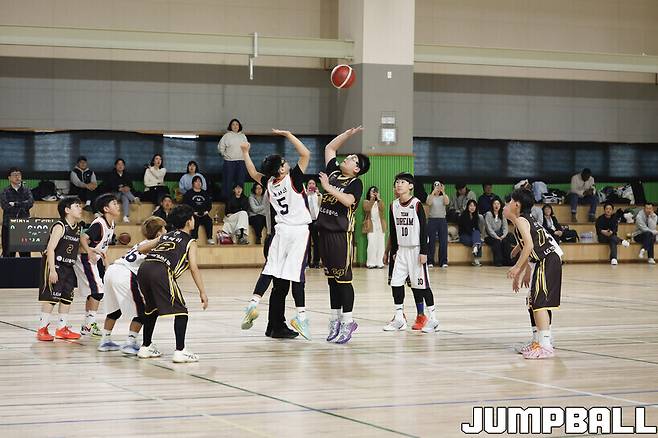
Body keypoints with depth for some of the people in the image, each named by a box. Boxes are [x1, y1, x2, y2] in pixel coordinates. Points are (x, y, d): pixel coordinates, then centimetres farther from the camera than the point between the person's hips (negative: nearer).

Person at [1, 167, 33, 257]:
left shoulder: (26, 191, 9)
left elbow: (30, 202, -10)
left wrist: (15, 204, -12)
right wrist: (22, 207, -11)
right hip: (8, 226, -1)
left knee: (25, 254, 0)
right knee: (8, 255, 0)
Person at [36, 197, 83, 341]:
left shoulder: (77, 228, 9)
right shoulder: (60, 226, -15)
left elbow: (78, 247, 23)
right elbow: (50, 248, -21)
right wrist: (52, 270, -26)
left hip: (68, 267, 8)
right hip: (54, 265, -8)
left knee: (67, 297, 8)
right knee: (51, 297, -9)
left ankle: (62, 329, 16)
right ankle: (42, 329, -3)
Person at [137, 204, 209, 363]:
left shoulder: (166, 236, 31)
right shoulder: (190, 242, 14)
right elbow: (193, 267, 3)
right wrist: (202, 292, 1)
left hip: (143, 268, 7)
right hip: (161, 271, -7)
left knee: (152, 308, 27)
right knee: (181, 311, 3)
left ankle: (145, 347, 33)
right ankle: (180, 351, -6)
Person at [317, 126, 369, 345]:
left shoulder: (356, 183, -6)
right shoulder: (333, 172, 13)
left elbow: (348, 200, -24)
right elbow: (329, 147, 23)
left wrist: (328, 187, -22)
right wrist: (349, 133, 19)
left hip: (342, 234, -7)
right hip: (325, 230, 7)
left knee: (343, 279, -6)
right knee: (332, 279, 10)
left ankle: (347, 322, -3)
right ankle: (335, 320, 16)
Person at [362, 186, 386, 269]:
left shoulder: (380, 202, 16)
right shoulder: (366, 202, 10)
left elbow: (382, 208, -4)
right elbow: (367, 209, -9)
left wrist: (378, 199, -11)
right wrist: (372, 199, -11)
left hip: (380, 225, 2)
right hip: (371, 225, -2)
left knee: (380, 244, -4)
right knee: (372, 244, -12)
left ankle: (379, 262, -2)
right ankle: (371, 263, -10)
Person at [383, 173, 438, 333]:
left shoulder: (417, 204, -10)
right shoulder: (394, 206, 6)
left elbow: (424, 229, -10)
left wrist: (423, 252, -14)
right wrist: (393, 251, 12)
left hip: (416, 249, -5)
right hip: (401, 249, 5)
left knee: (421, 284, -4)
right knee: (396, 282, -1)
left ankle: (432, 318, 4)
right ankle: (399, 319, 8)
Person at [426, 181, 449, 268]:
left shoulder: (443, 197, 8)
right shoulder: (430, 196, 5)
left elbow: (447, 202, -13)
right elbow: (429, 203, -17)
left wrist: (443, 192, -22)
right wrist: (433, 192, -23)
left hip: (442, 220, 1)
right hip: (432, 220, -1)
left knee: (443, 242, -1)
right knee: (431, 242, -1)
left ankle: (443, 262, 5)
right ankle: (430, 261, 3)